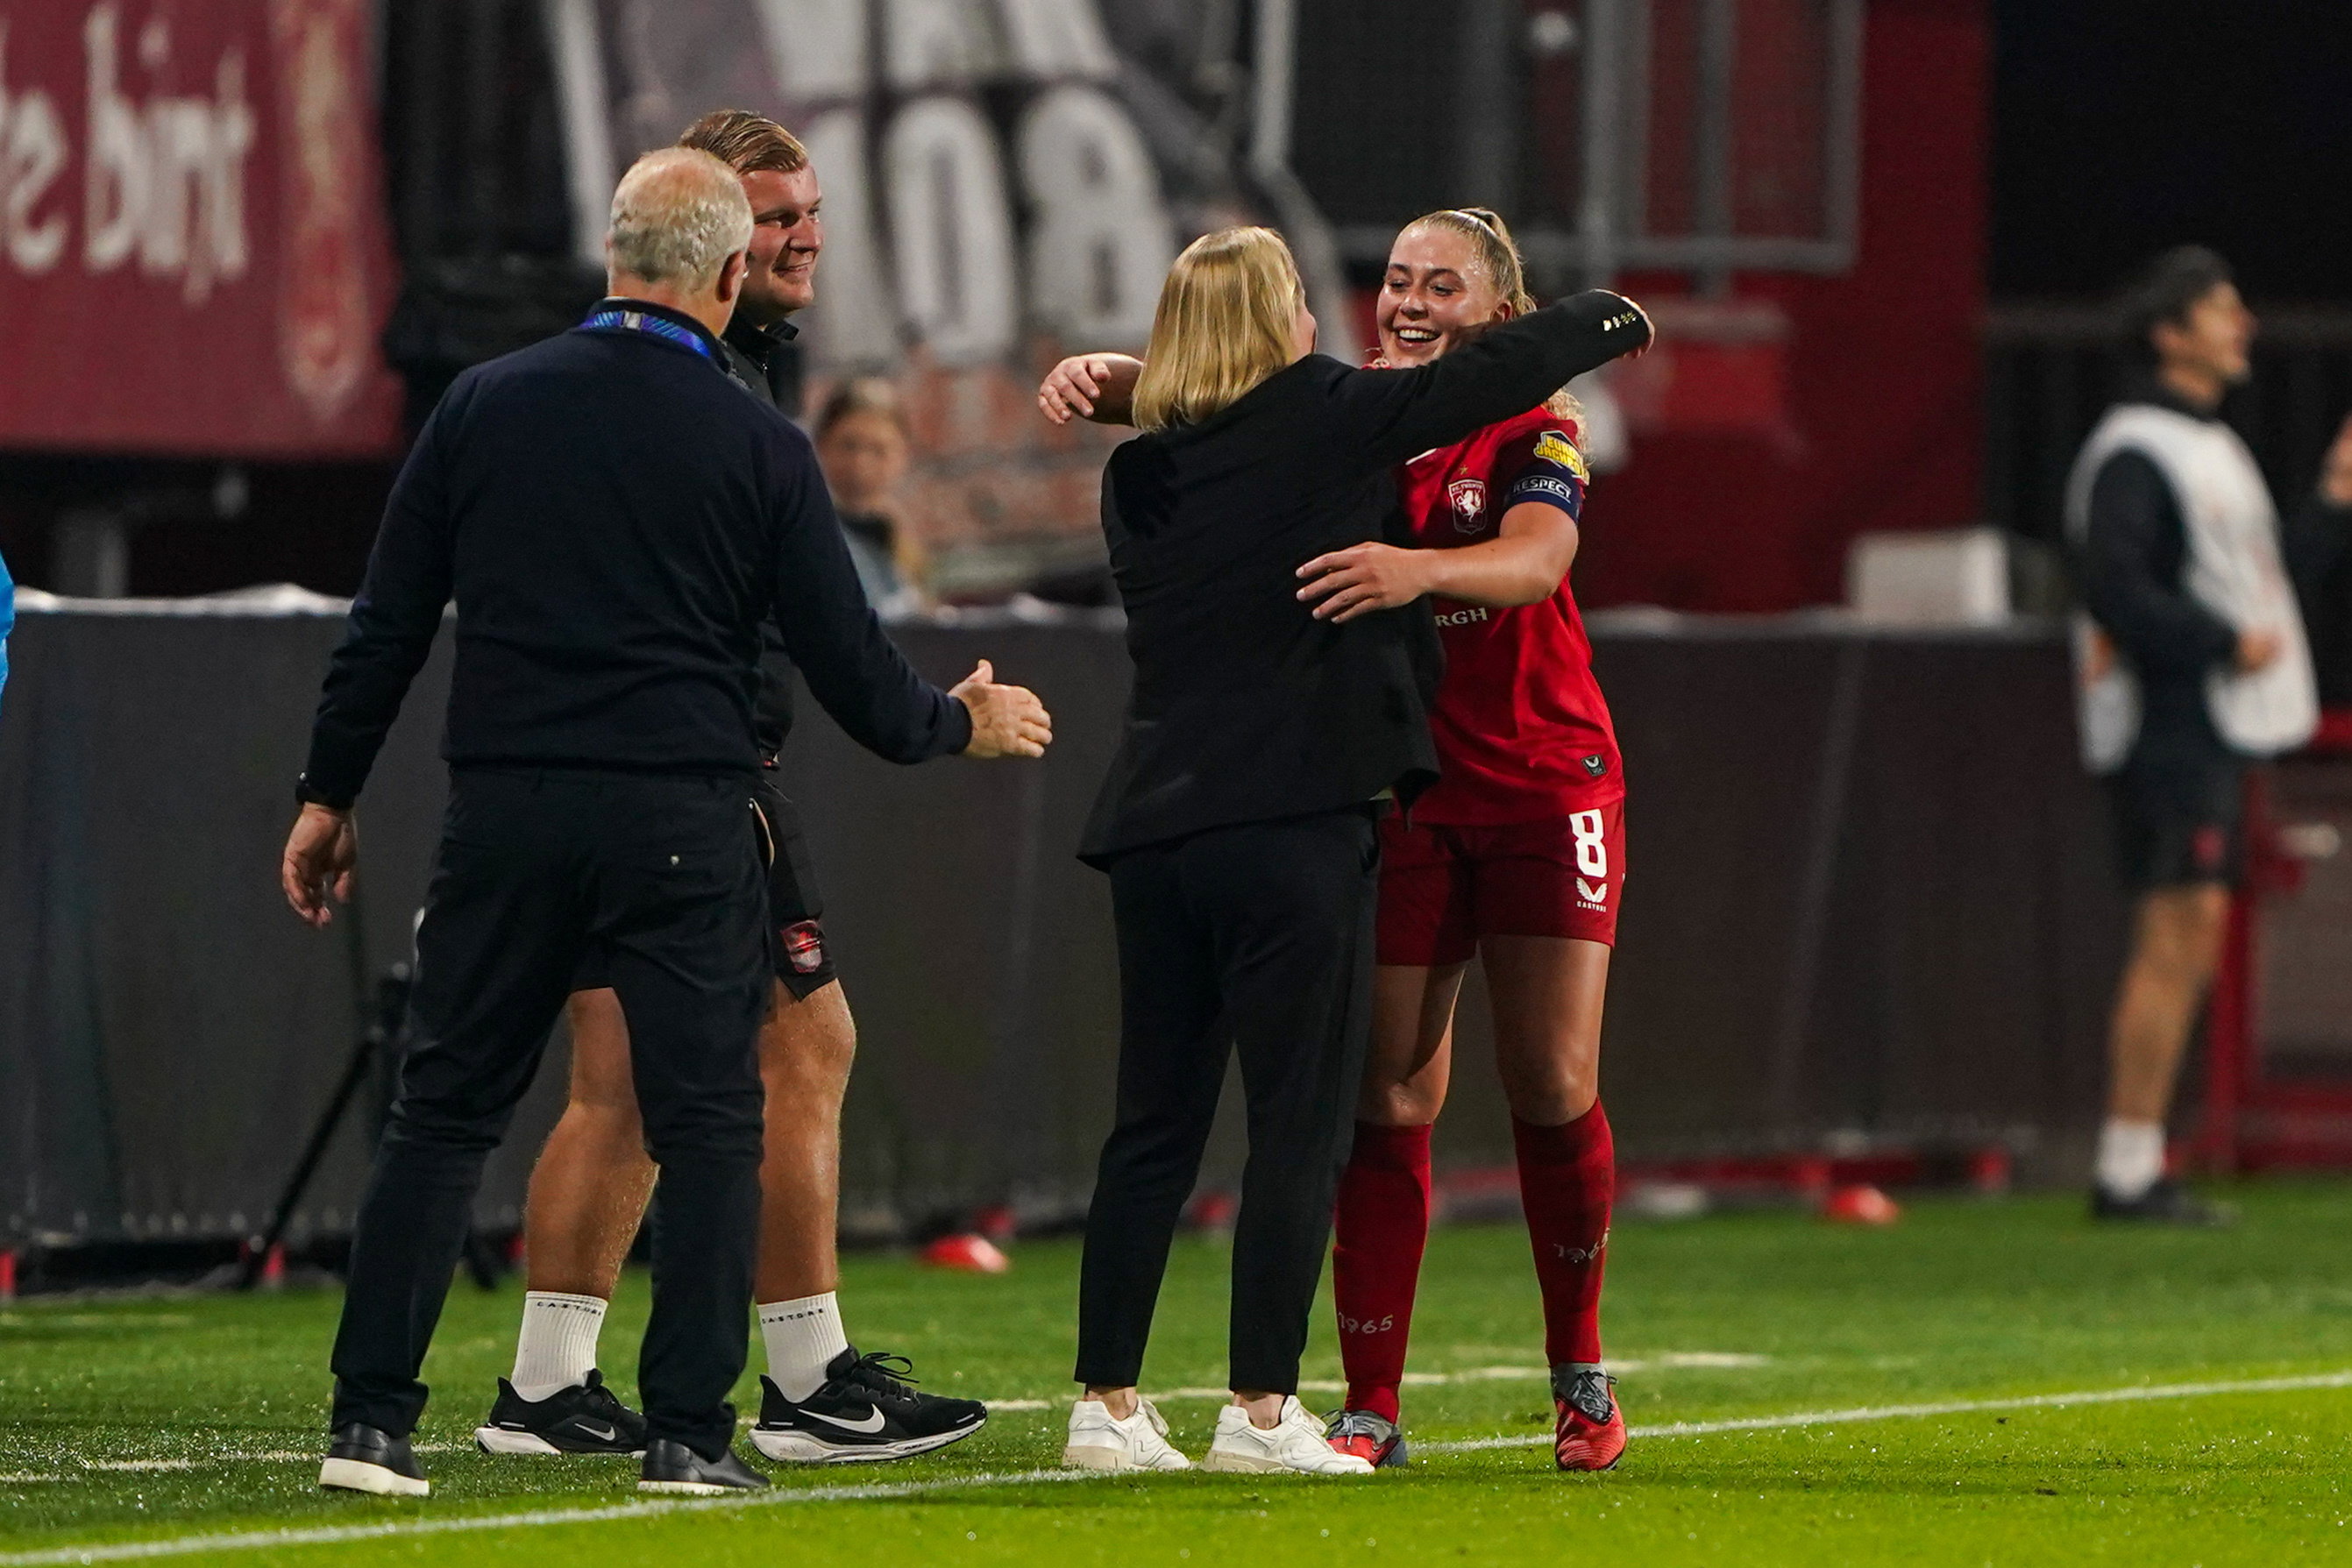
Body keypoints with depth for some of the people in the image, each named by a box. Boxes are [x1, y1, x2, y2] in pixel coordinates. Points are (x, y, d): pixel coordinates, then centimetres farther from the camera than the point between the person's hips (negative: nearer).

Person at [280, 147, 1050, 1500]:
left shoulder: (487, 405, 3)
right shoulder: (760, 447, -2)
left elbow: (388, 624, 6)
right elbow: (850, 667, 3)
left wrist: (330, 796, 15)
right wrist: (965, 725, 22)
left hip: (506, 814, 2)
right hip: (683, 822, -2)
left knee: (445, 1111, 8)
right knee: (708, 1123, 5)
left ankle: (371, 1419, 3)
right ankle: (689, 1432, -1)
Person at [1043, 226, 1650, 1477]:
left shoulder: (1140, 474, 11)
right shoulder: (1327, 424, -3)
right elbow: (1500, 372, 5)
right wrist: (1617, 319, 21)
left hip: (1154, 823, 6)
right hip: (1292, 823, -6)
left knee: (1153, 1126, 9)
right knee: (1298, 1123, -1)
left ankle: (1106, 1404, 8)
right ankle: (1261, 1408, -4)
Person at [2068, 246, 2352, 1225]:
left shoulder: (2213, 448, 20)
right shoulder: (2134, 454, -12)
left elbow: (2267, 575, 22)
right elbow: (2115, 590, -22)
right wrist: (2225, 642, -18)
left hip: (2216, 730, 10)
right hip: (2171, 729, -10)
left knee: (2188, 949, 9)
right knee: (2175, 941, -12)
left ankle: (2134, 1172, 11)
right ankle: (2129, 1170, -12)